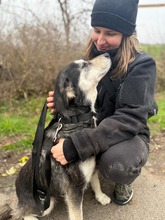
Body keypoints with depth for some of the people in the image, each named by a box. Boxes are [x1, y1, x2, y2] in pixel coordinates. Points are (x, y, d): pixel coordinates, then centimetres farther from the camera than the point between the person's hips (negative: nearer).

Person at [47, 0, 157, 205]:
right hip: (93, 129, 5)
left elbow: (130, 118, -29)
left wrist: (77, 145, -39)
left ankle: (123, 182, 1)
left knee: (116, 163, -38)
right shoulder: (90, 58, -3)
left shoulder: (142, 65, -20)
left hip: (128, 135, -4)